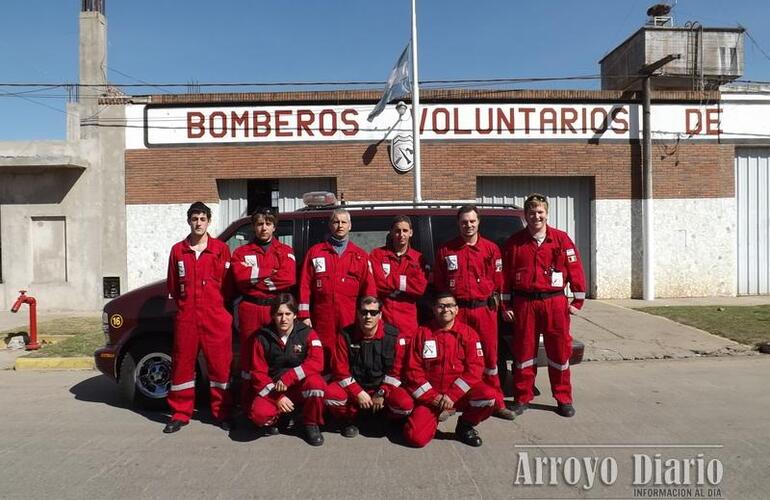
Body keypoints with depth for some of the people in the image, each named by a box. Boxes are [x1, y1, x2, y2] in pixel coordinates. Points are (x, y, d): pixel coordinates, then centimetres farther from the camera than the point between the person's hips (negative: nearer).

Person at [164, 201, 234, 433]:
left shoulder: (221, 249, 2)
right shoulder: (178, 250, 9)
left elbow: (227, 283, 3)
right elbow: (172, 285, 16)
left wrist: (216, 305, 1)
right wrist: (186, 303, 12)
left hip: (215, 317, -2)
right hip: (186, 317, 2)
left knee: (220, 364, 2)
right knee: (182, 364, 7)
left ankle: (222, 413, 14)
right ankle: (180, 414, 19)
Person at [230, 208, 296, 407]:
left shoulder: (285, 251, 9)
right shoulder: (242, 252, 11)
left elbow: (288, 279, -9)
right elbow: (240, 278, -7)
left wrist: (254, 277, -7)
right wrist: (271, 272, -6)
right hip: (250, 310, 1)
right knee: (249, 357, 5)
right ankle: (248, 407, 13)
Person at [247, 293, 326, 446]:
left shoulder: (308, 333, -6)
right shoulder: (263, 337, -3)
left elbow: (316, 363, -20)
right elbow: (258, 373, -4)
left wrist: (287, 377, -26)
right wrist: (277, 397, -15)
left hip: (302, 387, 0)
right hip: (273, 389, 1)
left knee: (315, 381, -35)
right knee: (258, 413, -30)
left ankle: (311, 424, -6)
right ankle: (277, 418, 9)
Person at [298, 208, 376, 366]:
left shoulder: (360, 255, 12)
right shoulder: (315, 251, 11)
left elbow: (369, 288, 8)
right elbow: (305, 285, 6)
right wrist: (304, 315, -1)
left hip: (351, 319, 0)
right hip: (322, 319, 0)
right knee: (323, 362, 1)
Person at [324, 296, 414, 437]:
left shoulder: (393, 336, -9)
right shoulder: (346, 335, -9)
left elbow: (395, 370, -5)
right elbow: (341, 370, -8)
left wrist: (381, 393, -13)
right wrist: (358, 393, -16)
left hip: (382, 386, 0)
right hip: (352, 386, 0)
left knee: (406, 404, -28)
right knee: (330, 395, -31)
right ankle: (349, 419, 4)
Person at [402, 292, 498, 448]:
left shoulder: (468, 333, 0)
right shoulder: (422, 333, 0)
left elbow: (475, 367, -8)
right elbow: (414, 369, -2)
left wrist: (453, 395, -17)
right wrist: (432, 396, -12)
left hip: (461, 392, 1)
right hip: (429, 395, -1)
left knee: (489, 395, -29)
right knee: (416, 437, -22)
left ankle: (465, 425, 1)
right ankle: (434, 417, 14)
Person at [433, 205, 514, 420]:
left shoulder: (491, 249, 5)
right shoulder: (445, 250, 6)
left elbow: (497, 281, 8)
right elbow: (438, 283, 10)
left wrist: (492, 302, 4)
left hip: (484, 309, 0)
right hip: (456, 310, 0)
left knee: (489, 355, 6)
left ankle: (497, 403, 17)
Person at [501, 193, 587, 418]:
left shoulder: (561, 239, 1)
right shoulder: (514, 242, 3)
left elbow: (575, 269, 1)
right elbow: (506, 275, 4)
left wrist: (577, 301, -1)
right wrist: (506, 306, 2)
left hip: (555, 302, 0)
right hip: (524, 304, 1)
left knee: (559, 350, 6)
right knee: (524, 351, 7)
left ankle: (564, 399, 21)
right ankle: (522, 398, 20)